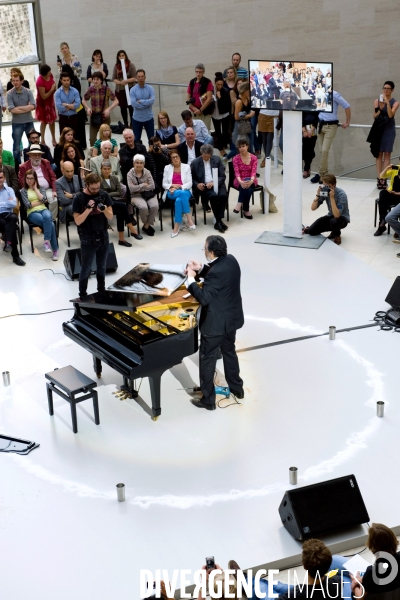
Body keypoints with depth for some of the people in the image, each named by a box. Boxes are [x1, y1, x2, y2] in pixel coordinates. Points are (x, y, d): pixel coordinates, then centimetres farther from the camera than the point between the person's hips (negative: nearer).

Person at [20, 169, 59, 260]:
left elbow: (44, 199, -3)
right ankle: (55, 249, -29)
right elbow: (28, 205, -3)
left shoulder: (41, 188, 16)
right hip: (32, 213, -2)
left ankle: (47, 242, -33)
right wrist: (40, 201, 0)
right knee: (51, 224, -33)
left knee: (47, 217, -39)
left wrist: (35, 189, 3)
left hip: (43, 210, 2)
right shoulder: (23, 190, 9)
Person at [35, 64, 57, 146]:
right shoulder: (40, 82, -32)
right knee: (44, 121, 7)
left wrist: (55, 87, -7)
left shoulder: (50, 75, -11)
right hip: (43, 103, -6)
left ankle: (53, 139, 32)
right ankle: (43, 141, 22)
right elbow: (44, 96, -28)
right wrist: (52, 89, -28)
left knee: (52, 120, 16)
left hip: (50, 101, 6)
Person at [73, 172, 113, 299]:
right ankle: (83, 296, 18)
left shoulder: (104, 195, -3)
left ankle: (102, 292, 33)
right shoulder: (79, 198, -13)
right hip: (88, 239, -4)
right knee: (86, 269, 6)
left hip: (103, 236, 4)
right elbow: (78, 221, -14)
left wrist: (104, 209, -22)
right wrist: (88, 209, -27)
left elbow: (110, 217, -2)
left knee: (102, 267, 18)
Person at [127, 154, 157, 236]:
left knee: (155, 206, -28)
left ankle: (146, 226, -10)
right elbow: (131, 188, -12)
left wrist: (139, 188, -8)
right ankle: (147, 224, -3)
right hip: (136, 196, -2)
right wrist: (143, 185, -7)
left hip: (149, 194, 2)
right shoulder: (130, 174, 0)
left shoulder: (147, 172, 6)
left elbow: (152, 186, -4)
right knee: (143, 207, -33)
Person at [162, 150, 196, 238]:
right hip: (172, 192, 0)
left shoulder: (186, 167, 7)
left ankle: (176, 226, -33)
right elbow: (164, 184, 8)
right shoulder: (167, 168, 10)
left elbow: (189, 184, 0)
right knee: (182, 194, -36)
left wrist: (179, 187, -16)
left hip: (185, 191, 0)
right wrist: (172, 186, -13)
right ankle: (189, 219, -38)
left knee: (179, 200, -37)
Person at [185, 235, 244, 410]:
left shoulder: (216, 272, -31)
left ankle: (208, 399, 17)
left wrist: (191, 279, -21)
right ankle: (237, 388, 42)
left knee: (207, 359, 6)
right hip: (231, 317, 9)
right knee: (229, 352, 27)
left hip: (215, 323, -9)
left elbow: (204, 298, -30)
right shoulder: (230, 260, -3)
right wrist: (201, 269, 1)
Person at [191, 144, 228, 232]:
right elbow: (192, 179, 9)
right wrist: (197, 184, -13)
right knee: (213, 196, -33)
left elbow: (222, 176, 3)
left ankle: (218, 220, -24)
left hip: (217, 184, 2)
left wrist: (214, 183, -15)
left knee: (223, 195, -31)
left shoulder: (217, 159, 6)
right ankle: (219, 221, -25)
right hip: (204, 187, -2)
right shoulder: (195, 163, 3)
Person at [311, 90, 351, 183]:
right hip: (320, 124, 6)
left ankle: (320, 174, -5)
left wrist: (347, 122, -4)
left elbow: (347, 106, -9)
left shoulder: (334, 95, -13)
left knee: (325, 150, -12)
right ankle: (325, 173, 16)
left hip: (330, 126, -6)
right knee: (322, 150, 8)